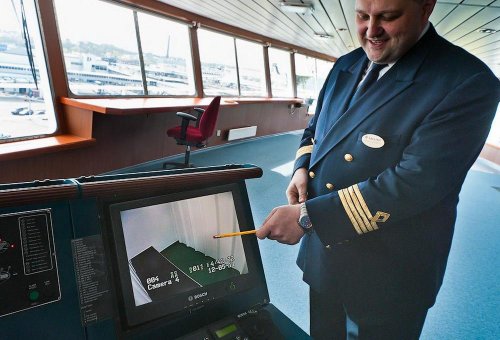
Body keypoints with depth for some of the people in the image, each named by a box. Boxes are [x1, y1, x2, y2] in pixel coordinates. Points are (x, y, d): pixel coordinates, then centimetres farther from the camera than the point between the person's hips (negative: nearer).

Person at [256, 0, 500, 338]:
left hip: (385, 281, -6)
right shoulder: (346, 66, 3)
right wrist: (302, 168, -7)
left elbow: (415, 183, -29)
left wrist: (307, 216, -30)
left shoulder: (467, 83, -20)